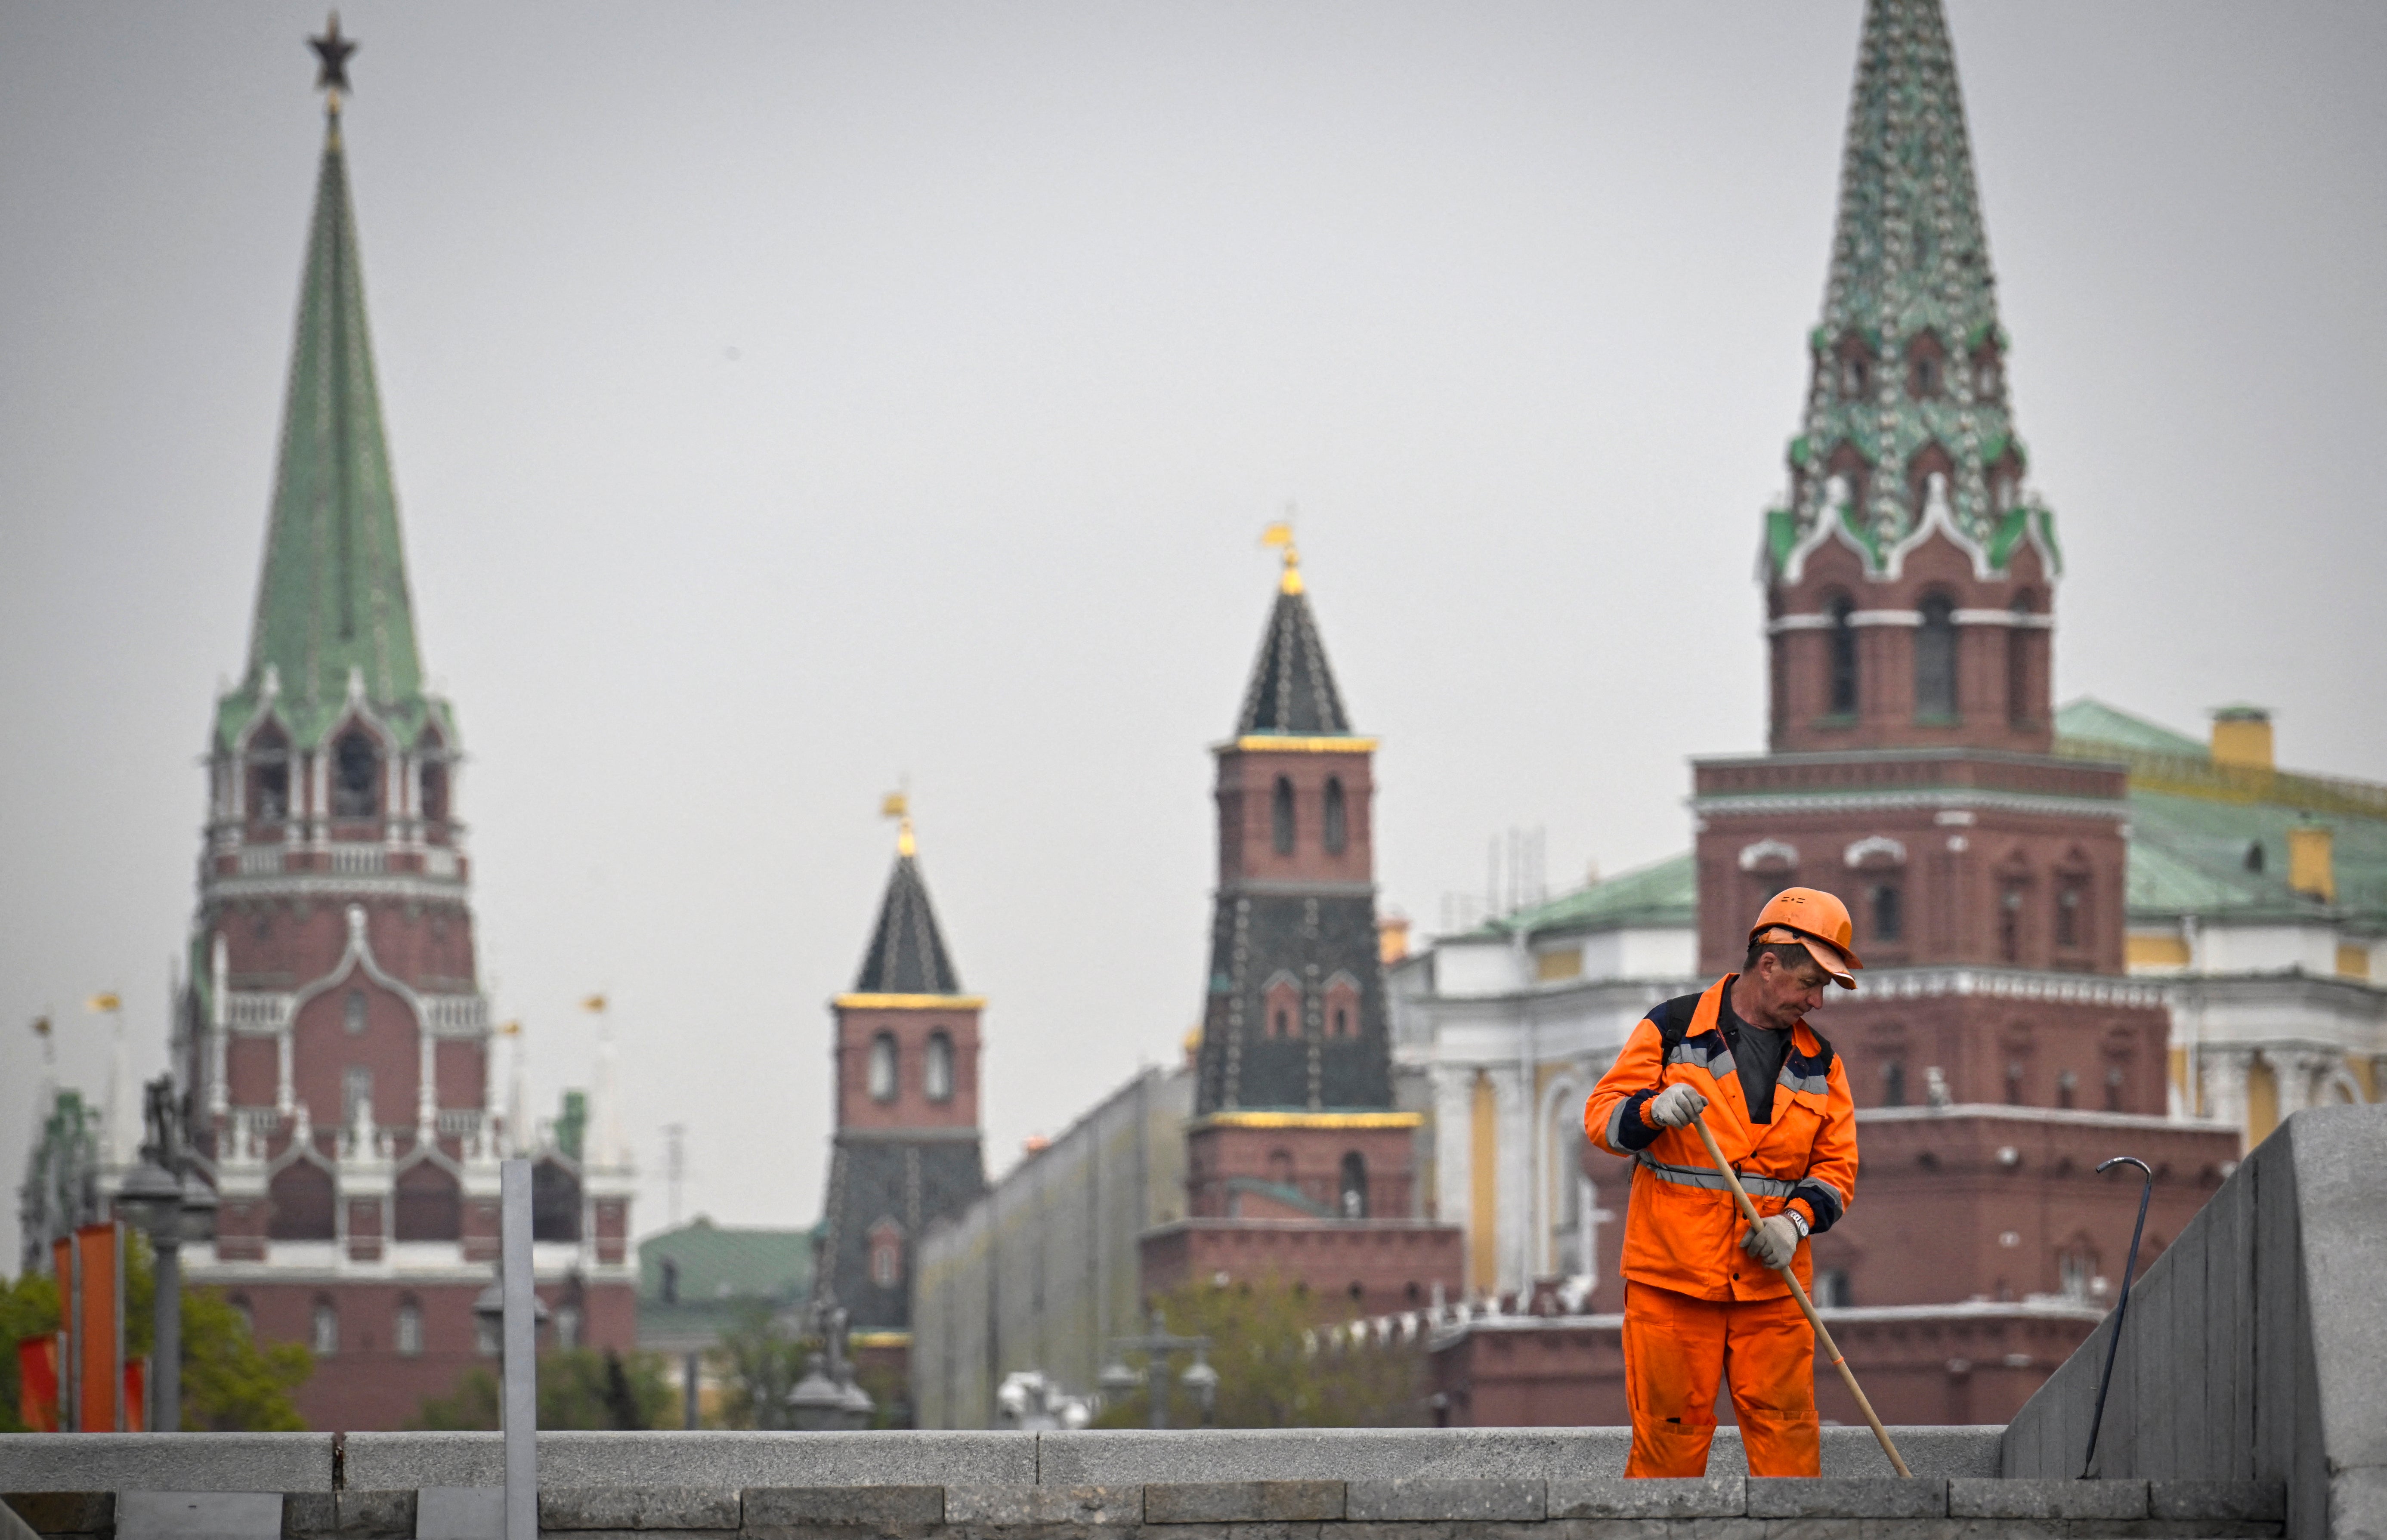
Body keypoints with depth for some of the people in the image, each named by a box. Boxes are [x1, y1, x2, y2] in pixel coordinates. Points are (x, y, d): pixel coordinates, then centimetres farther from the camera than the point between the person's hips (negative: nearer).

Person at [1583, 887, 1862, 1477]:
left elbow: (1836, 1165, 11)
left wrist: (1796, 1220, -9)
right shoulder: (1671, 1030, 1)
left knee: (1784, 1425, -2)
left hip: (1771, 1281, 3)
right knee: (1670, 1425, -2)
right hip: (1672, 1274, -3)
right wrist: (1652, 1111, -24)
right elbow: (1602, 1114, -2)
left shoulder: (1819, 1062, 13)